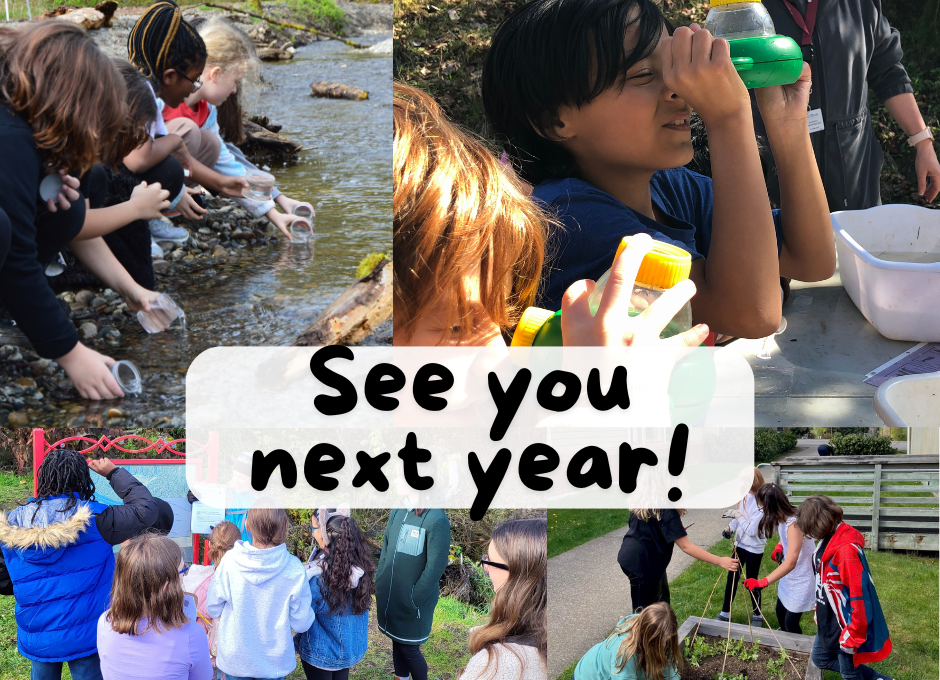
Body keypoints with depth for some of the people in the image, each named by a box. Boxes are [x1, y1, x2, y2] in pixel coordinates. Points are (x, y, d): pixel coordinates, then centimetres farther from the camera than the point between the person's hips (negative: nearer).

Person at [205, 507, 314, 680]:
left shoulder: (229, 562, -20)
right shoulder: (294, 570, -21)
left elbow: (213, 610, -5)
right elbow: (300, 624, -11)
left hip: (234, 658, 0)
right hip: (274, 660, 0)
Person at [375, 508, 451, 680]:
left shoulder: (437, 520, -22)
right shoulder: (397, 512, 1)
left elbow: (435, 567, -20)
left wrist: (413, 600, -17)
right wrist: (379, 582, 7)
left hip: (412, 600, -6)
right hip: (390, 596, 6)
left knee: (409, 649, 5)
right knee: (396, 642, 19)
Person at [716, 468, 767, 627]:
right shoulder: (744, 497, -2)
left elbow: (752, 530, -28)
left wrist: (739, 517, -21)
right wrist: (730, 528, -6)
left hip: (754, 549, -7)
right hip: (740, 544, 7)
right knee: (732, 577, 13)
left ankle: (757, 615, 30)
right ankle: (725, 613, 26)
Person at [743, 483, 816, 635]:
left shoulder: (794, 524, -33)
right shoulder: (782, 518, -5)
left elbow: (790, 563, -41)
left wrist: (762, 582, -48)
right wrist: (779, 546, -4)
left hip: (801, 579, -9)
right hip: (788, 577, 9)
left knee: (791, 622, -1)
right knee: (780, 614, 20)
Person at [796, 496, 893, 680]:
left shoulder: (846, 549, -30)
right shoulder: (830, 538, 0)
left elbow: (859, 594, -29)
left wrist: (853, 635, -22)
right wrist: (819, 612, 20)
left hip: (845, 623, -10)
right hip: (830, 620, 10)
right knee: (820, 658, 21)